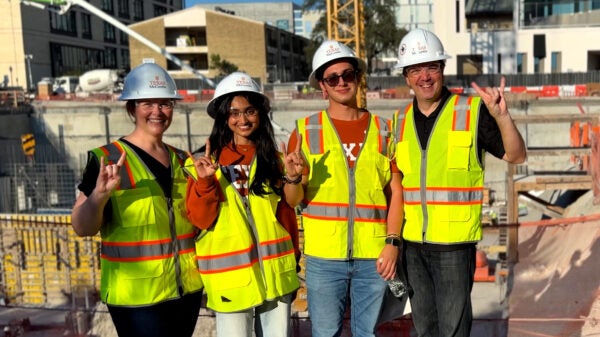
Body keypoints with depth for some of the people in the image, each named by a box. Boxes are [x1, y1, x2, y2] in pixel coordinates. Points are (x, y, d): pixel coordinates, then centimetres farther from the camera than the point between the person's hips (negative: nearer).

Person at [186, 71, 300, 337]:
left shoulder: (274, 159, 5)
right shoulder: (210, 162, -3)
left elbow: (286, 214, 10)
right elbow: (200, 219, -6)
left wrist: (293, 259, 11)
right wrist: (205, 182, -20)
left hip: (274, 271, 3)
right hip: (231, 275, -3)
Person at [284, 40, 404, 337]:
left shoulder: (383, 129, 6)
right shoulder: (306, 131, 1)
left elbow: (396, 192, 5)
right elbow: (292, 200, 0)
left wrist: (392, 242, -5)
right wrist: (295, 177, -21)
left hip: (373, 256, 2)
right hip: (323, 256, -1)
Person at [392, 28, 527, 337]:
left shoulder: (472, 110, -6)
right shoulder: (401, 120, 7)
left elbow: (515, 156, -7)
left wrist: (502, 116, -23)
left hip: (454, 243, -4)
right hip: (412, 242, 5)